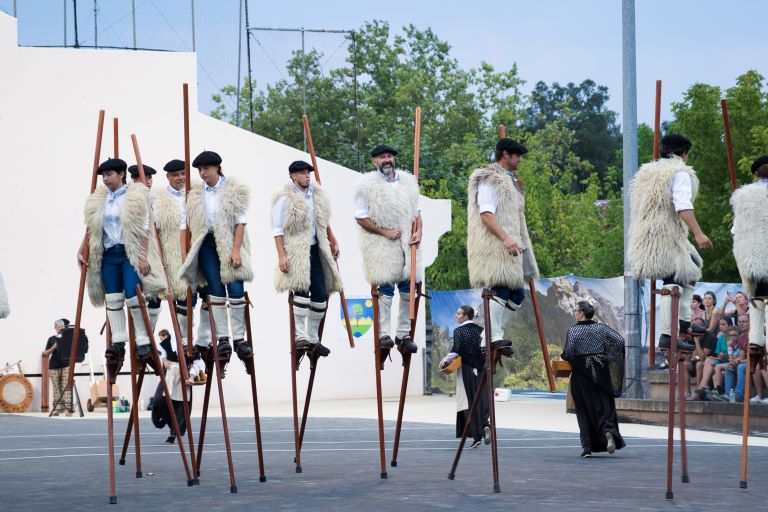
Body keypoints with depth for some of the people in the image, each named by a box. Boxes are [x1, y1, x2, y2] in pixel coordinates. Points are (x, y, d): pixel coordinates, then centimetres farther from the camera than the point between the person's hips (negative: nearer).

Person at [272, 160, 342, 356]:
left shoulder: (317, 195, 12)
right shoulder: (285, 199, -7)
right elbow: (277, 229, -9)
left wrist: (333, 241, 29)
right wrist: (281, 256, -16)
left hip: (314, 250, 7)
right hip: (295, 252, -7)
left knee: (320, 294, 3)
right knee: (302, 288, -23)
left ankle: (313, 338, 12)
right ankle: (300, 335, -20)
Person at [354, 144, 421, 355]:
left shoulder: (408, 182, 13)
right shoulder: (368, 185, -4)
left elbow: (416, 211, 20)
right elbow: (360, 217, -6)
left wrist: (418, 231, 2)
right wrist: (384, 232, -12)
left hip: (407, 244, 5)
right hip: (381, 247, -5)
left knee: (409, 289, 5)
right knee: (385, 289, -7)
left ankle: (404, 334, 13)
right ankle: (384, 334, -2)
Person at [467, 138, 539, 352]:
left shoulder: (511, 180, 22)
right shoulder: (489, 179, -9)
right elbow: (486, 213, -19)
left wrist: (522, 242, 27)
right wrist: (505, 238, -27)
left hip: (511, 245, 10)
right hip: (493, 244, -10)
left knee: (517, 294, 6)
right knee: (501, 289, -16)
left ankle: (496, 333, 9)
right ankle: (495, 336, -18)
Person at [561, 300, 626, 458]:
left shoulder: (573, 330, -8)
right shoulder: (601, 328, 3)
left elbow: (568, 352, -15)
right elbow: (619, 340, -5)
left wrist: (562, 359, 6)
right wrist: (608, 357, 1)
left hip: (580, 375, -2)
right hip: (600, 373, 2)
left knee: (584, 410, 6)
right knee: (604, 406, 7)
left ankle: (587, 448, 4)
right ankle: (609, 431, -22)